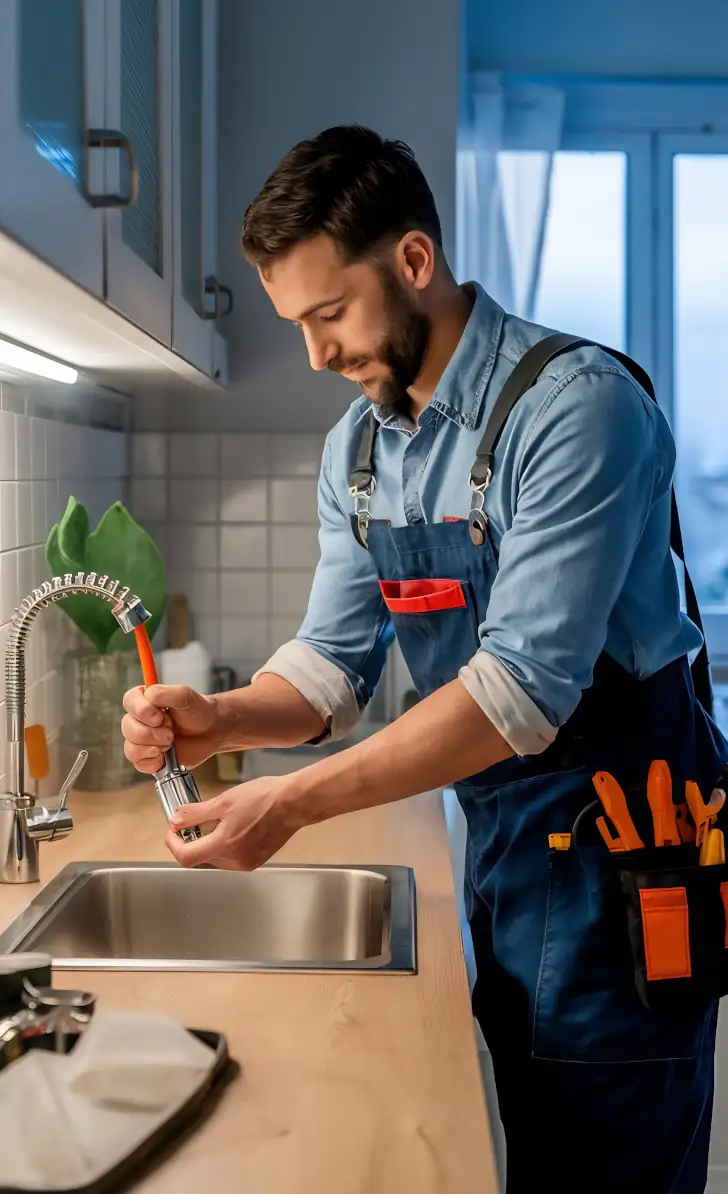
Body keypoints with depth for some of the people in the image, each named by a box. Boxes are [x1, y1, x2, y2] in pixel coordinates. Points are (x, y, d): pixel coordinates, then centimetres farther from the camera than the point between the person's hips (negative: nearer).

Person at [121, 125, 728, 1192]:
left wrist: (294, 802, -30)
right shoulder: (355, 447, 3)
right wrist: (222, 720, -18)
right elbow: (334, 664, 3)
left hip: (616, 835, -7)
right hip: (500, 840, 7)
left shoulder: (577, 405, -22)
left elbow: (524, 685, -28)